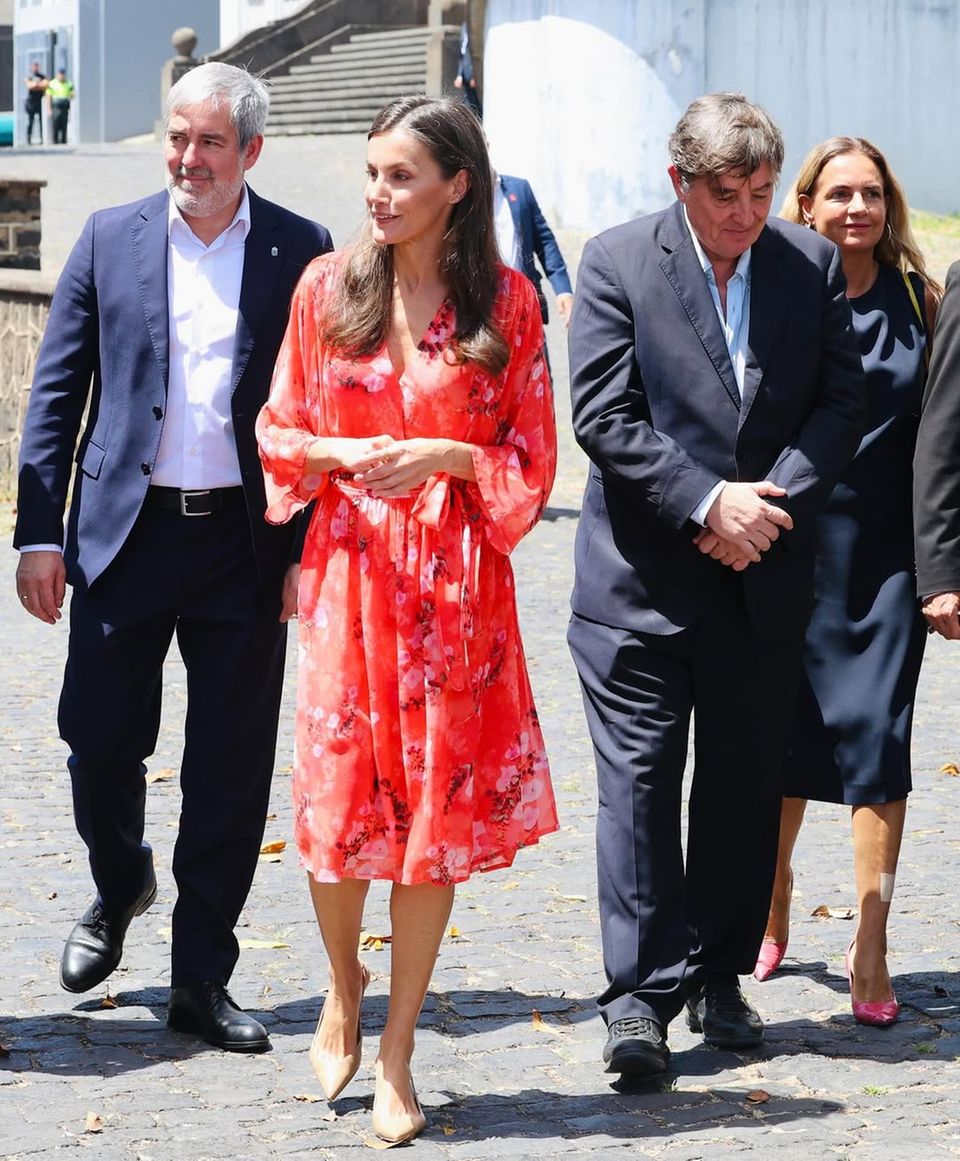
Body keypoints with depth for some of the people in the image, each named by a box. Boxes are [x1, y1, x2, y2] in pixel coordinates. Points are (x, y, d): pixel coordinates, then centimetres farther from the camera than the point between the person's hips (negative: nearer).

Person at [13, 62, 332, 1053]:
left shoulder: (303, 254, 2)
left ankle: (202, 979, 15)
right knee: (100, 742, 3)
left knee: (231, 770, 3)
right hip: (126, 531, 1)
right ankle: (119, 888, 35)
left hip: (246, 545, -1)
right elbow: (55, 395, 5)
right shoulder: (110, 240, 5)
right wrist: (39, 533, -2)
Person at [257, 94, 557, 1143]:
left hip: (454, 579, -1)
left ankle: (396, 1055, 13)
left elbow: (531, 454, 3)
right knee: (335, 800, 0)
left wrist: (443, 455, -13)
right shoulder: (329, 286, 4)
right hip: (349, 567, 1)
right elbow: (279, 429, 9)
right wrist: (339, 452, -11)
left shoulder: (504, 300, 0)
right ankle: (343, 987, 30)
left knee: (440, 807, 1)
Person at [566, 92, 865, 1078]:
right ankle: (641, 995, 0)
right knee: (639, 777, -4)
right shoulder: (616, 262, -4)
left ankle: (721, 978, 21)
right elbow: (602, 416, -9)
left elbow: (840, 401, 3)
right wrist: (706, 504, -15)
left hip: (763, 572, 3)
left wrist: (769, 505, -11)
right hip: (643, 575, -3)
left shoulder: (812, 264, 5)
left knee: (744, 778, 9)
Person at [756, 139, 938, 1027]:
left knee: (878, 737, -3)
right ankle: (770, 917, 28)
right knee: (783, 738, 8)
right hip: (790, 552, -1)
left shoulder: (917, 301, 4)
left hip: (886, 555, 1)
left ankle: (871, 945, 5)